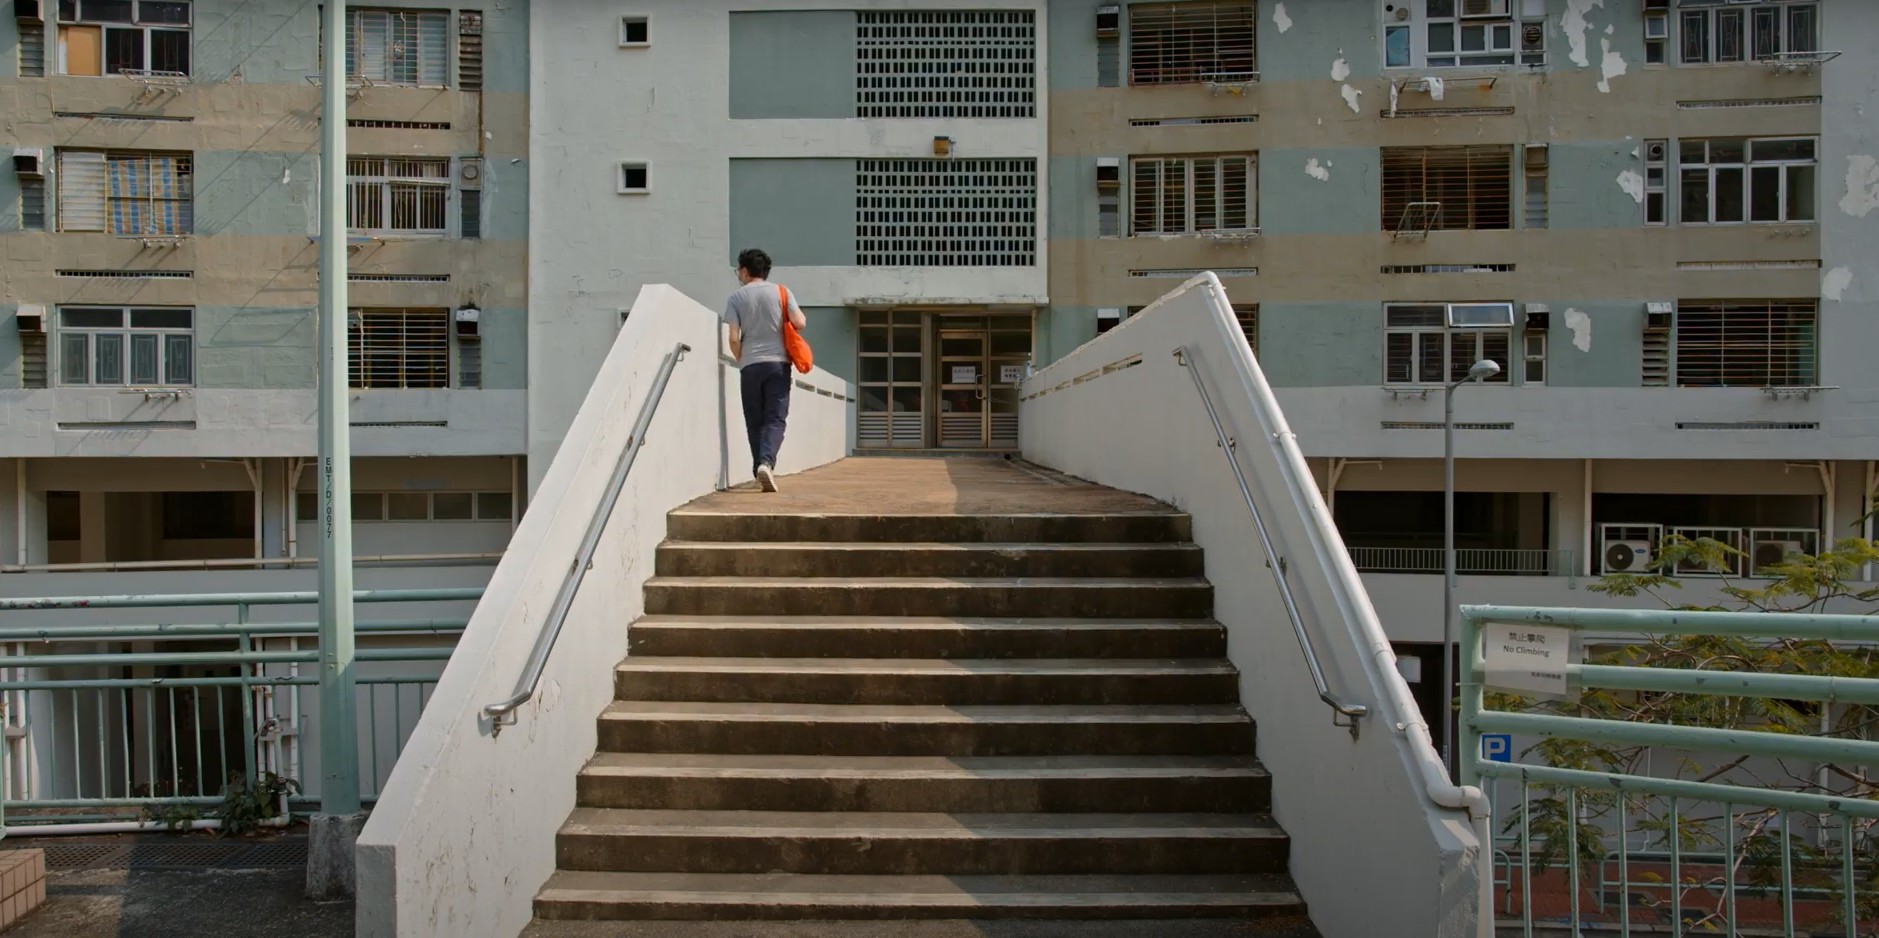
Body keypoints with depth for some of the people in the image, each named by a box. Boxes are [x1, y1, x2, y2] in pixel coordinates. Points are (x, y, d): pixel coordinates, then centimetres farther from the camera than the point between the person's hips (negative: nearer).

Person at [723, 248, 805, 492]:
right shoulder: (781, 292, 6)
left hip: (750, 365, 0)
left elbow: (733, 338, -3)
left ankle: (760, 468, 7)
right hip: (778, 362, 0)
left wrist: (741, 361, 14)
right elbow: (800, 323, -4)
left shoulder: (736, 297, 4)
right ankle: (766, 462, -24)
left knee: (755, 421, 9)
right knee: (776, 419, -3)